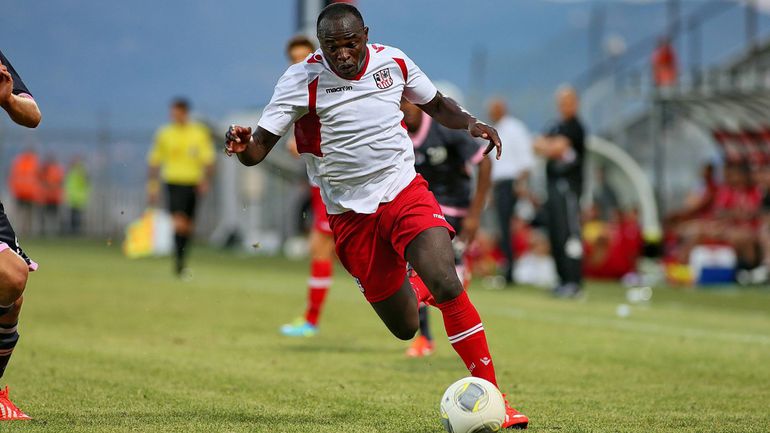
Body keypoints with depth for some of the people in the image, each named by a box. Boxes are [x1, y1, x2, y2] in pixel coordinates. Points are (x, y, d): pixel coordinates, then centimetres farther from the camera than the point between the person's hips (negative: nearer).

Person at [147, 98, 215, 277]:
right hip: (173, 182, -2)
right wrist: (153, 185, 7)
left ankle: (181, 263, 22)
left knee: (188, 226, 8)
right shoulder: (164, 134, 4)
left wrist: (205, 180, -13)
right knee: (179, 222, -19)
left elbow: (208, 159, 2)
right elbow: (155, 160, 10)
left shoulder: (200, 133, 3)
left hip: (193, 184, 2)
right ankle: (179, 262, -20)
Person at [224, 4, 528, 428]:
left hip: (404, 190, 1)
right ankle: (415, 291, 43)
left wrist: (470, 122, -6)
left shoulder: (393, 61, -2)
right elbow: (258, 149, -14)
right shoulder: (301, 80, -11)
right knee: (404, 328, 3)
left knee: (447, 285, -25)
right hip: (350, 213, 0)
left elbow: (436, 105, 15)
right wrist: (242, 145, -38)